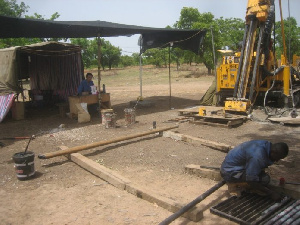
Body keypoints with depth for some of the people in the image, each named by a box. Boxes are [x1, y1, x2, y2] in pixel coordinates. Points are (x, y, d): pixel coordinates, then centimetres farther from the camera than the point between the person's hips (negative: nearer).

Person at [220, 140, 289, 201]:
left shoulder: (266, 144, -4)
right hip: (230, 172, -10)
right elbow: (251, 182, -26)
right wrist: (271, 193, -17)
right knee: (265, 178, -20)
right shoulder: (258, 156, -32)